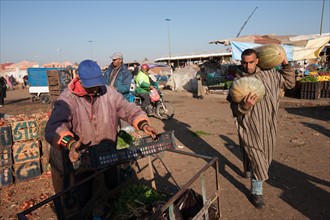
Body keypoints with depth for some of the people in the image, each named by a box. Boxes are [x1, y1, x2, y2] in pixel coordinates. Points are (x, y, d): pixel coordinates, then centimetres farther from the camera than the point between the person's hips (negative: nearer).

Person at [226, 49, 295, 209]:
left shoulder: (269, 74, 0)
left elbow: (289, 83, 14)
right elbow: (235, 109, -12)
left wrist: (286, 64, 3)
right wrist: (244, 106, -34)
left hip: (268, 126, 5)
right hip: (250, 128, -4)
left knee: (263, 156, 21)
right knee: (256, 160, 0)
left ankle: (249, 172, 51)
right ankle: (256, 193, 19)